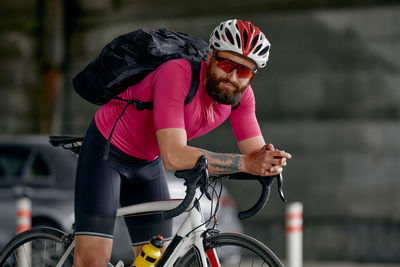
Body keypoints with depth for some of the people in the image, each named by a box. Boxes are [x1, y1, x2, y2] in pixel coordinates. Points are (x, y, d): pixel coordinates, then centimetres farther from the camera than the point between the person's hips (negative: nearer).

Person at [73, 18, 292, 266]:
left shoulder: (241, 95, -13)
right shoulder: (177, 73, -34)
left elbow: (257, 152, -13)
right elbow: (173, 156, -42)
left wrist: (271, 159, -39)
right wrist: (246, 163, -44)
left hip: (149, 163, 7)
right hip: (106, 150, -7)